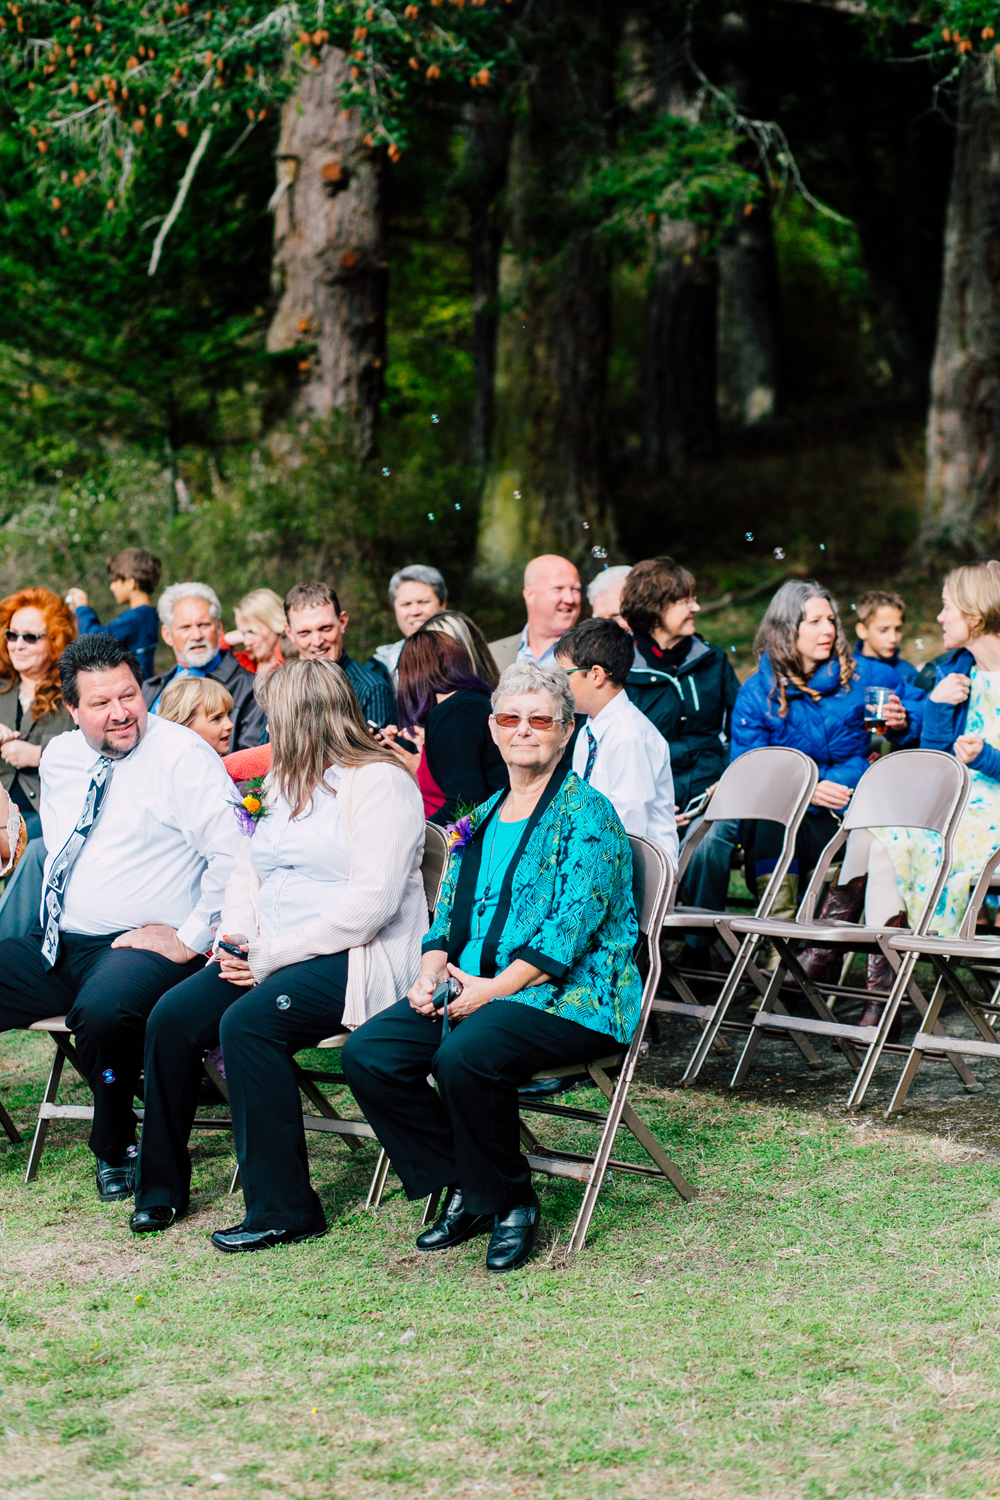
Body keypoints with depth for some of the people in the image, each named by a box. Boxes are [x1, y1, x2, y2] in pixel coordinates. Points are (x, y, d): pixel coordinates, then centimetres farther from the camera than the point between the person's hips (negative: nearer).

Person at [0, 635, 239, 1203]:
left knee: (102, 1010, -38)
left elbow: (234, 857, -16)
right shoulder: (59, 758, 13)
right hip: (56, 945, 7)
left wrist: (190, 939, -16)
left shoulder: (182, 755, -9)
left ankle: (117, 1149, -13)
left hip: (142, 945, -7)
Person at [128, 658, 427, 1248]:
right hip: (271, 954, 8)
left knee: (248, 1022, -31)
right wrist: (240, 943, 0)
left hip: (357, 958, -8)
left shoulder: (380, 783, -10)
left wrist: (273, 957, -19)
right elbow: (249, 872, 21)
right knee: (174, 1016, -13)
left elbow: (370, 902, -19)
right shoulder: (286, 781, 19)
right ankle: (161, 1187, 0)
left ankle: (284, 1208, -24)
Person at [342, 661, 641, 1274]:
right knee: (367, 1053, -13)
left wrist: (494, 988, -19)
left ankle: (511, 1200, -12)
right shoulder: (483, 818, 20)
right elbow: (451, 915, 21)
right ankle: (464, 1188, -1)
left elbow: (568, 927, -14)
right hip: (473, 989, 8)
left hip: (569, 995, -8)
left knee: (465, 1055, -35)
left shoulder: (586, 814, -5)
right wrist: (431, 971, 0)